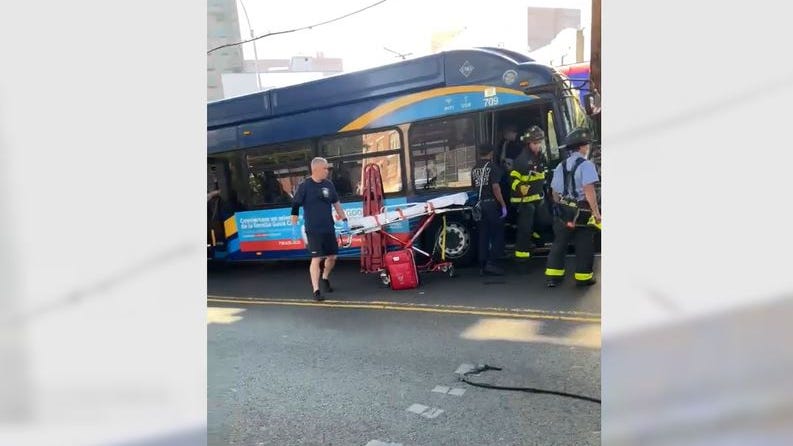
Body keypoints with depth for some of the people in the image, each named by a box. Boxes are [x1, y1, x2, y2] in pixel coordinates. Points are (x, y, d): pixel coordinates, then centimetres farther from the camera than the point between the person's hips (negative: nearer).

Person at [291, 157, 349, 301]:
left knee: (332, 256, 11)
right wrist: (294, 227, -11)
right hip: (313, 230, -5)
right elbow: (295, 206, -8)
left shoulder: (329, 185, 6)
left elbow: (336, 203, 15)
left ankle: (325, 278, 38)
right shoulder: (305, 186, -9)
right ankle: (316, 290, 0)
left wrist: (345, 220, 13)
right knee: (316, 259, -7)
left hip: (329, 229, 5)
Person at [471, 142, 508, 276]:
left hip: (479, 205, 6)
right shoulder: (492, 166, -9)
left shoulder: (474, 169, 11)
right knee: (497, 234, 1)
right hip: (492, 203, -6)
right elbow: (495, 187, -16)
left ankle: (483, 265, 12)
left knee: (483, 235, 10)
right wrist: (503, 205, -14)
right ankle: (491, 263, -6)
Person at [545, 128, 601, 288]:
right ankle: (583, 277, 15)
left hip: (563, 211, 6)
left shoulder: (561, 166, 9)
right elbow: (589, 190, -21)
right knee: (584, 246, 7)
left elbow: (554, 192, 13)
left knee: (559, 243, 10)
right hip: (582, 212, -6)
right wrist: (596, 212, -18)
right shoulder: (586, 165, -13)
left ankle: (552, 276, 10)